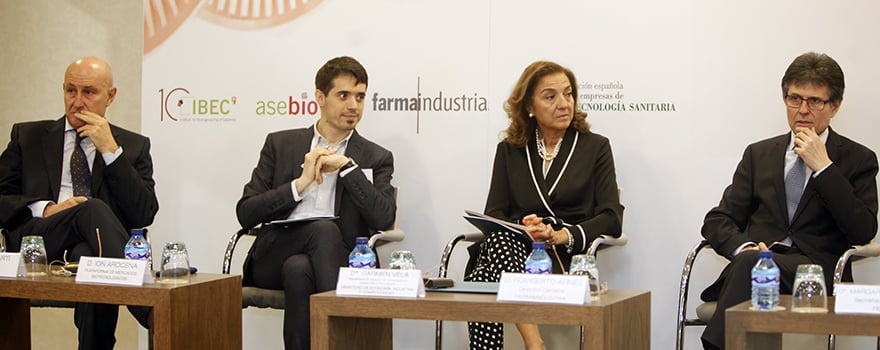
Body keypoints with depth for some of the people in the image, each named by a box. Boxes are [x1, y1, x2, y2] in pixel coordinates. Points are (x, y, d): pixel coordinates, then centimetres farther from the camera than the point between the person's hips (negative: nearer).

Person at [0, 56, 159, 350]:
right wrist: (44, 209, -8)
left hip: (90, 248, 0)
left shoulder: (133, 146, 19)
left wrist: (110, 149, -1)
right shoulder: (28, 137, 21)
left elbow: (144, 215, 4)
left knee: (90, 257, -39)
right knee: (93, 209, -33)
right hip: (36, 244, 0)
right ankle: (153, 319, -46)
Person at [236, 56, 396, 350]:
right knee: (324, 228, -32)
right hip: (275, 257, 0)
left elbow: (384, 219, -3)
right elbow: (245, 214, 6)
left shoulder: (375, 158, 15)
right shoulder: (280, 144, 17)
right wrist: (301, 183, -5)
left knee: (299, 269, -35)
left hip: (338, 264, 0)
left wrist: (346, 166, -7)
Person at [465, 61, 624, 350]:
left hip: (567, 255, -2)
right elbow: (493, 214, 12)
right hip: (514, 245, 3)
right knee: (499, 239, -37)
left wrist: (562, 235, -15)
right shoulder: (509, 150, 21)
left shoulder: (595, 147, 14)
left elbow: (611, 220, 3)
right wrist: (521, 227, -13)